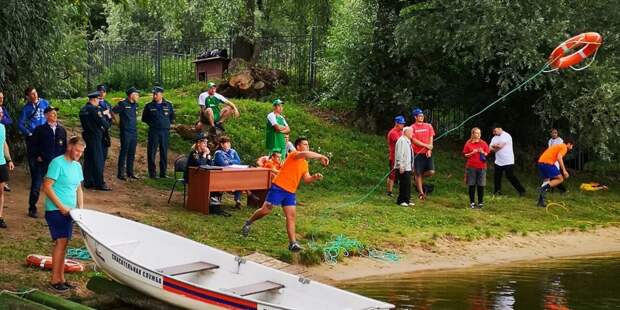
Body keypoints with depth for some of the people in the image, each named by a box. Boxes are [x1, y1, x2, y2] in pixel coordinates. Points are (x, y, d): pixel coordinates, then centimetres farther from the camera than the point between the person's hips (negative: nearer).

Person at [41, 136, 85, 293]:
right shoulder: (57, 163, -12)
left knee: (63, 243, 10)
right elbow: (47, 187, -16)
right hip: (55, 210, -8)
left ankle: (61, 278, 16)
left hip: (69, 211, 8)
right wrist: (61, 206, -18)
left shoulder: (77, 166, 13)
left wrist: (81, 208, 6)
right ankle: (55, 280, -8)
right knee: (61, 241, -13)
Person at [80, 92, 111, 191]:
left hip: (86, 136, 9)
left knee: (88, 159, 13)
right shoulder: (94, 109, -17)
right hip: (95, 137, -9)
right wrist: (107, 125, 4)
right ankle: (99, 183, -2)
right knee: (98, 160, -4)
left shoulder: (83, 109, 10)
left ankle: (88, 182, 17)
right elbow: (102, 122, -18)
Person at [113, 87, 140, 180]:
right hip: (126, 132, -7)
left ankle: (130, 173, 19)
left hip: (134, 132, 7)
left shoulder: (135, 104, 11)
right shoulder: (123, 104, -11)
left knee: (132, 153, 11)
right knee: (124, 152, -4)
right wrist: (119, 123, -4)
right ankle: (121, 173, 0)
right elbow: (113, 112, -9)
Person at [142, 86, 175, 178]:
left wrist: (168, 123, 8)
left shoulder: (168, 105, 7)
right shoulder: (149, 106, 3)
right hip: (153, 132, -2)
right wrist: (151, 123, 3)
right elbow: (144, 118, 12)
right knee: (151, 152, -4)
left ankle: (163, 172, 14)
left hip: (165, 132, 2)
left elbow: (172, 117, 19)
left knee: (164, 153, 6)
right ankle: (152, 173, 1)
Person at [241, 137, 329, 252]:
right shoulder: (293, 155, -10)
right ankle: (248, 223, 21)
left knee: (291, 216, -1)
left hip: (290, 192, 8)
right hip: (278, 188, -8)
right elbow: (306, 154, -32)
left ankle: (293, 243, -3)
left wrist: (315, 177, -3)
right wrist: (321, 156, -30)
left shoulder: (305, 163, 16)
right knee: (266, 210, -5)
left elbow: (306, 180, 17)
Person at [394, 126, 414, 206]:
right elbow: (399, 154, -20)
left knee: (408, 184, 12)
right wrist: (401, 165, -24)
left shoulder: (408, 141, 18)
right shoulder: (401, 140, -13)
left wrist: (412, 166, 22)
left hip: (408, 167, 10)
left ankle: (407, 200, 18)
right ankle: (401, 201, -2)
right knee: (404, 184, -8)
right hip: (403, 167, -10)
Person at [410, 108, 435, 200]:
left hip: (427, 153, 3)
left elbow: (431, 139, 6)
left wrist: (429, 150, -6)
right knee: (418, 173, -2)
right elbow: (414, 140, -9)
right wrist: (426, 145, -11)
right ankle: (421, 193, 7)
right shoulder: (412, 128, -1)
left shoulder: (428, 126, 10)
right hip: (417, 153, -3)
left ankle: (421, 179, 21)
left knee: (431, 171, -9)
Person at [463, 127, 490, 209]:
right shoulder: (468, 143, 4)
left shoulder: (483, 143, 7)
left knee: (481, 186, 0)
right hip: (471, 167, -1)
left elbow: (488, 154, 9)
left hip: (481, 167, 1)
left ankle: (481, 202, 10)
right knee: (471, 185, 2)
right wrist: (472, 153, -11)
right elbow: (465, 155, 4)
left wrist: (482, 152, -10)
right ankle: (472, 202, 12)